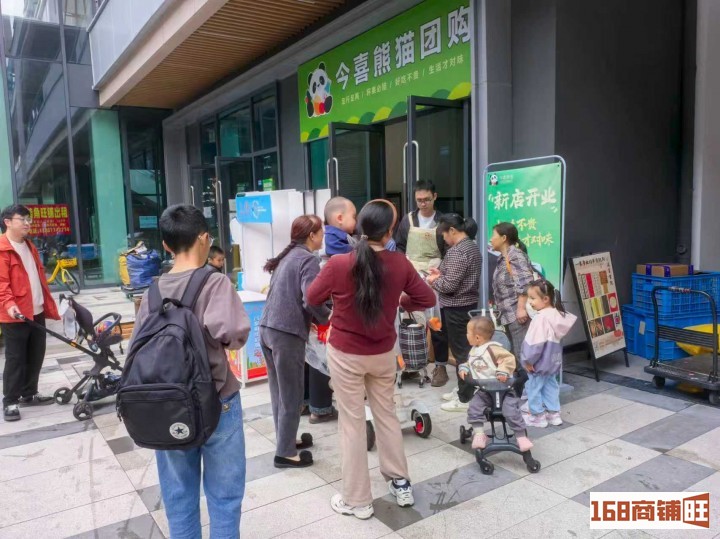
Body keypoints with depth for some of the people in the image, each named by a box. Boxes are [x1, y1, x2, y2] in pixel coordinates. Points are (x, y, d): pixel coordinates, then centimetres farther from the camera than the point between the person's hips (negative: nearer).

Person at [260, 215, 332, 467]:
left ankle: (286, 439, 32)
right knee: (291, 396, 4)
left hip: (267, 328, 8)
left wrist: (318, 317, 18)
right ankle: (285, 452, 14)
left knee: (279, 392, 18)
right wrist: (327, 318, -2)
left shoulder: (287, 256, 17)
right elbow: (310, 300, -20)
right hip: (287, 333, -8)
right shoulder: (308, 259, -9)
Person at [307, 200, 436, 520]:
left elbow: (312, 298, -2)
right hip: (384, 354, 3)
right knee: (387, 415, 21)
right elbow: (427, 300, -1)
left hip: (345, 355, -3)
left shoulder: (339, 264, -19)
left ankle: (357, 500, 23)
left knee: (352, 424, 9)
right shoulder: (400, 264, -11)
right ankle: (401, 484, 35)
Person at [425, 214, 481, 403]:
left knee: (461, 350, -1)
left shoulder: (456, 251, -20)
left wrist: (433, 281, -7)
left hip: (457, 308, -10)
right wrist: (442, 274, 9)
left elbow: (450, 286, -24)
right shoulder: (472, 246, 11)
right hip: (468, 304, 10)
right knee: (466, 348, 16)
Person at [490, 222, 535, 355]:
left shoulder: (515, 255, -11)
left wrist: (522, 308, -24)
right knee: (515, 353, 13)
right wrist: (499, 309, 20)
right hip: (510, 315, 10)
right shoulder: (503, 258, 18)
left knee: (522, 353, -9)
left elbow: (525, 283, -21)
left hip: (519, 315, -10)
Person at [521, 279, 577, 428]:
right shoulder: (558, 314, 2)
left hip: (539, 362, -9)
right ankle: (554, 413, 28)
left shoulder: (541, 318, -26)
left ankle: (538, 416, 17)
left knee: (533, 387, 6)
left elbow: (535, 343, -27)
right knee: (550, 385, 20)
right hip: (553, 361, 9)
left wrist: (528, 360, -16)